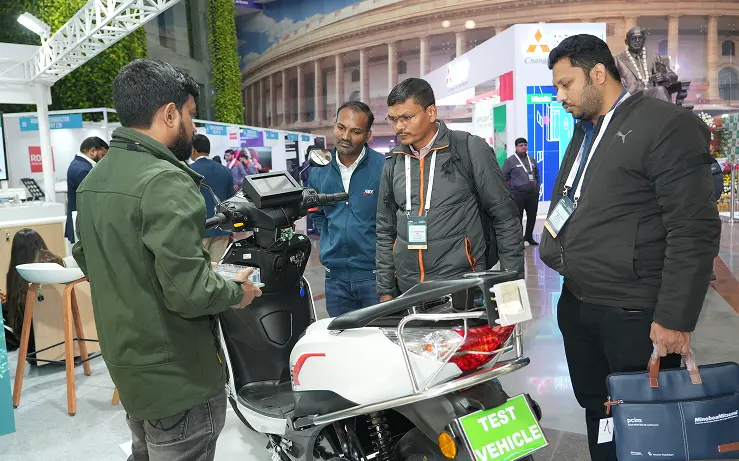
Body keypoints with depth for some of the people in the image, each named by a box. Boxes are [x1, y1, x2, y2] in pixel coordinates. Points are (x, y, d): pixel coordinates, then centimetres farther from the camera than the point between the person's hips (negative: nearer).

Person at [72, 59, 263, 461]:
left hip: (125, 361, 9)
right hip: (176, 376, -8)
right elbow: (188, 291, -29)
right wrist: (237, 291, -11)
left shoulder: (92, 181, 5)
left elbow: (87, 261, 15)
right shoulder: (167, 182, -24)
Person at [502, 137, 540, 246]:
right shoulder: (510, 161, -1)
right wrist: (509, 191, -7)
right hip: (518, 194, -5)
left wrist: (537, 187, 15)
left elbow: (537, 175, 25)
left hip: (533, 193, 5)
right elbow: (504, 177, -2)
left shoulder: (532, 160, 16)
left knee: (532, 216, 10)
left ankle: (529, 236, 25)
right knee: (518, 217, -4)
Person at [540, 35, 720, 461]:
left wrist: (675, 318, -17)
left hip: (635, 317, -7)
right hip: (577, 305, 8)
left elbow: (695, 230, -16)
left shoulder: (668, 125, -11)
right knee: (595, 411, 18)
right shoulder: (584, 133, 16)